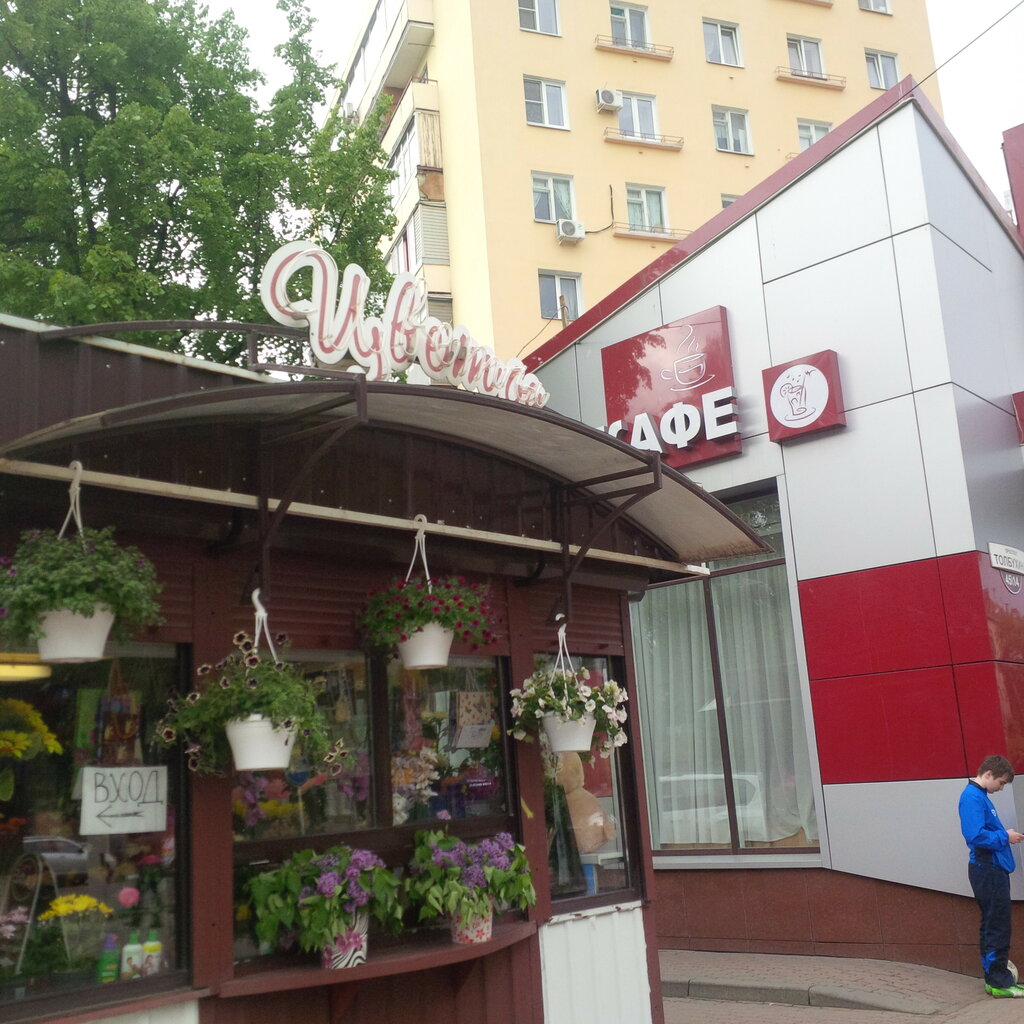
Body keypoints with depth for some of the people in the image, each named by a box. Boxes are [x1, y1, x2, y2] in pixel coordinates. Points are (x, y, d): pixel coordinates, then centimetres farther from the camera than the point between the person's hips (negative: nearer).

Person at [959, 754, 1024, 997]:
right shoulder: (972, 797, -16)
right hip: (988, 870, -10)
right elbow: (976, 836, -25)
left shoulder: (980, 795, 15)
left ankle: (995, 976, 23)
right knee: (997, 927, -4)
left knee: (993, 926, 15)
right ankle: (999, 982, 2)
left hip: (993, 870, 10)